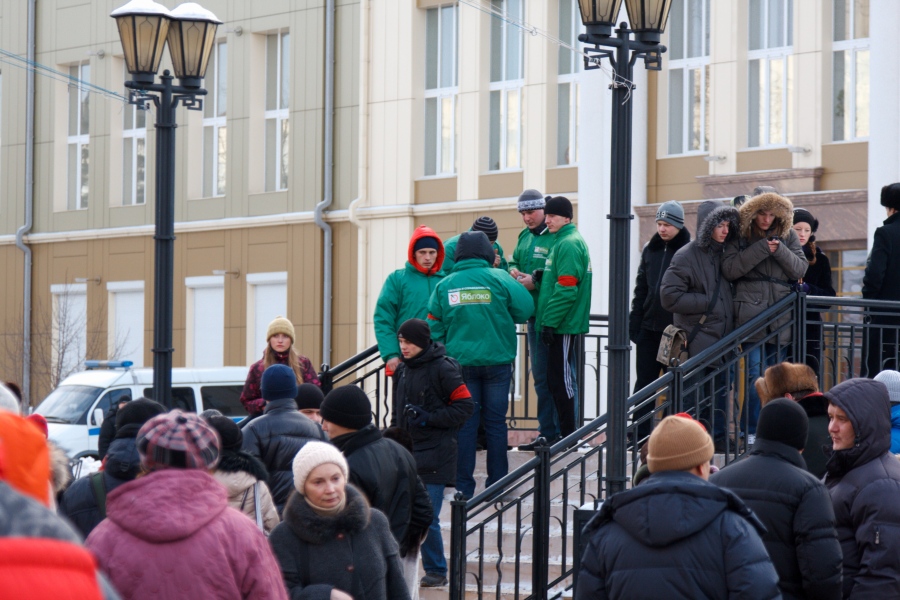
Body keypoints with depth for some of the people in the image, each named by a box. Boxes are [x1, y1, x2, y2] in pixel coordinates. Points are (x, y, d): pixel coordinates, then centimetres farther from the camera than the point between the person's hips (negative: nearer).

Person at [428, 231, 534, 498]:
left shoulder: (444, 285, 2)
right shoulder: (498, 278, -6)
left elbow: (434, 329, 4)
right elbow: (525, 309, -9)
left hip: (460, 363, 2)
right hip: (496, 360, -2)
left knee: (464, 423, 5)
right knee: (495, 421, 6)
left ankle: (464, 486, 5)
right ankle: (497, 483, 10)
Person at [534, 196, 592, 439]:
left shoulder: (569, 244, -14)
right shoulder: (563, 241, 17)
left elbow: (566, 289, -21)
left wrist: (550, 321, -20)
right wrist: (538, 278, 8)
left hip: (563, 326, -10)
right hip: (564, 324, 10)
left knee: (560, 380, -7)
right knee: (559, 379, 13)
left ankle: (568, 434, -3)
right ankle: (566, 434, 18)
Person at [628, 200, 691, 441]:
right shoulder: (650, 250, 11)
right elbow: (641, 288, 14)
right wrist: (634, 322, 7)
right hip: (650, 328, 5)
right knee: (644, 382, 6)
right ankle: (640, 434, 10)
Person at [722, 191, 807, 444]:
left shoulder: (787, 236, 11)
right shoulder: (739, 236, 4)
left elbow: (800, 269, 5)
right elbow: (729, 269, -8)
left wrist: (780, 251, -11)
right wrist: (760, 250, -14)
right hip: (751, 312, -3)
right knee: (756, 374, -11)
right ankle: (752, 431, -5)